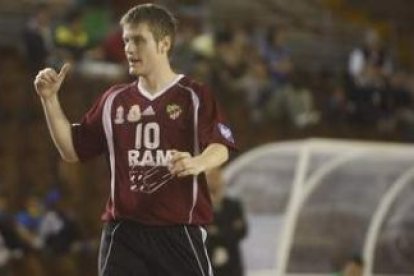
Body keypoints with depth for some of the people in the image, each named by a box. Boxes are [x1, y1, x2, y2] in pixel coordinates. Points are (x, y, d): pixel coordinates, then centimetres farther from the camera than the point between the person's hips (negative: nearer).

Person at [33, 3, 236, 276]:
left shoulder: (194, 96, -1)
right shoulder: (114, 100, 13)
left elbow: (220, 148, -14)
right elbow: (72, 150, 18)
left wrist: (198, 163, -37)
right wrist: (49, 99, 7)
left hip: (180, 232, -3)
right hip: (124, 233, 3)